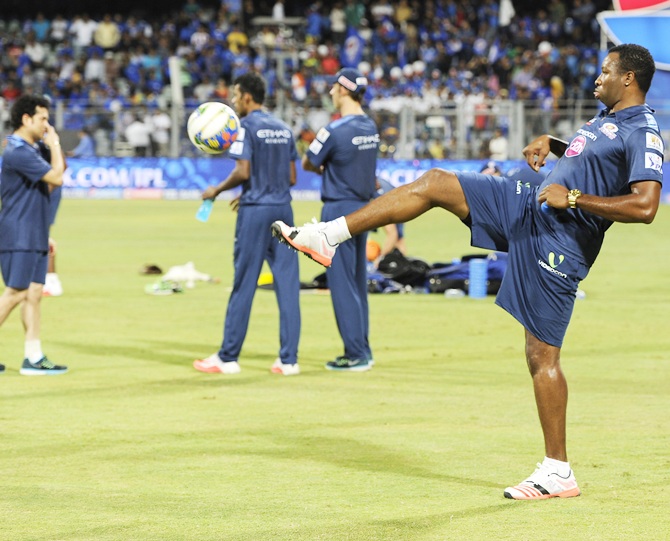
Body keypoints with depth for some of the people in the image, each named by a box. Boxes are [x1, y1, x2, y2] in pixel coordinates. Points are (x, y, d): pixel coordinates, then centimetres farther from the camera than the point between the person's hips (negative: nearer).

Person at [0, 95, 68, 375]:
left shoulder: (29, 150, 16)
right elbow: (56, 178, -19)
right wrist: (55, 145, -7)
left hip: (33, 237, 9)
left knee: (33, 293, 6)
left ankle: (34, 357, 6)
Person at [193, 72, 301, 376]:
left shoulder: (246, 126, -8)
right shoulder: (283, 129, 13)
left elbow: (243, 172, -17)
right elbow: (291, 177, 14)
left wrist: (217, 191, -2)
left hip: (255, 212, -6)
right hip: (283, 209, 6)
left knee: (243, 285, -1)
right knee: (287, 284, 4)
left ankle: (228, 357, 6)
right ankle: (289, 359, 2)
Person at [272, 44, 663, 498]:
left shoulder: (643, 134, -16)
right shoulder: (609, 118, 13)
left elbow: (645, 207, -28)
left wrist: (573, 198, -24)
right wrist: (552, 143, 14)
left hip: (560, 243, -9)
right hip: (530, 206, 9)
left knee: (542, 354, -8)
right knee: (434, 184, 6)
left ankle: (558, 473, 1)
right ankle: (327, 237, 11)